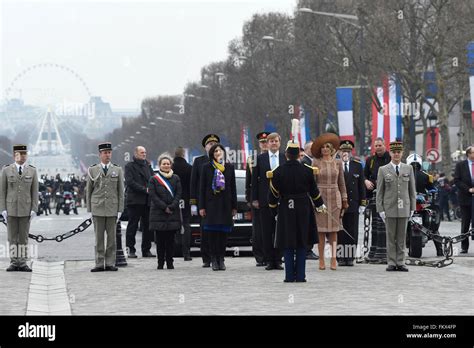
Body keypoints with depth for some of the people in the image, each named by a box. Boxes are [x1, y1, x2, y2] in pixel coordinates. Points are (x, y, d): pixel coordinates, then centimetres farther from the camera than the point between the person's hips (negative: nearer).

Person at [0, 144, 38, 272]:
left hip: (25, 209, 0)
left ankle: (22, 263, 5)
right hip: (11, 208, 0)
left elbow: (35, 192, 2)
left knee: (23, 237, 2)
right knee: (12, 237, 2)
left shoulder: (32, 171, 2)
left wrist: (34, 209, -7)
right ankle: (14, 263, 5)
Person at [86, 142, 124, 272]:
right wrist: (89, 209, 3)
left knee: (112, 237, 2)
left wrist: (120, 210, 1)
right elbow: (88, 191, 8)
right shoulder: (92, 170, 7)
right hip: (97, 208, -1)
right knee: (99, 238, 0)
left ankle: (110, 263, 7)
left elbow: (121, 192, 7)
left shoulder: (117, 170, 8)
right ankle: (99, 264, 3)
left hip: (112, 208, 1)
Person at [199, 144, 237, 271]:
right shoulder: (207, 167, 3)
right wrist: (201, 206, -3)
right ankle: (214, 260, 2)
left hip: (225, 203, 2)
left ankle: (221, 259, 8)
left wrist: (234, 206, 5)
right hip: (211, 203, -2)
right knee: (212, 232, -3)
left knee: (223, 232, 1)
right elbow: (202, 187, 3)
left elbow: (233, 188, 10)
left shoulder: (229, 167, 8)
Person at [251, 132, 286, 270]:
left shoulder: (285, 158, 5)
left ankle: (278, 260, 9)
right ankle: (269, 260, 6)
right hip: (265, 200, 0)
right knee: (266, 232, 1)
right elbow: (255, 180, 4)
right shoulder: (260, 158, 5)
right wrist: (254, 199, -1)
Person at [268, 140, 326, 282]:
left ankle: (290, 276, 3)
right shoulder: (307, 170, -3)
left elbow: (273, 194, -2)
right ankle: (300, 276, 5)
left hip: (285, 210, -1)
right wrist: (320, 204, 25)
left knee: (288, 245, 5)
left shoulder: (278, 171, -6)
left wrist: (274, 209, 12)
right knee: (302, 244, 7)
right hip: (303, 210, 1)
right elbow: (314, 190, 8)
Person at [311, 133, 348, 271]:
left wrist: (344, 200, 8)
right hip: (320, 197, -1)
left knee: (334, 229, 0)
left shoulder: (338, 163, 8)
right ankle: (321, 259, 1)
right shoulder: (316, 162, 3)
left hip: (334, 198, 2)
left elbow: (341, 183, 11)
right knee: (321, 229, -2)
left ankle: (333, 259, 0)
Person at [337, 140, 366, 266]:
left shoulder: (357, 166, 10)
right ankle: (341, 257, 4)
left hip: (353, 204, 2)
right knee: (340, 232, -1)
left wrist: (362, 202, 5)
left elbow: (361, 185, 11)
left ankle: (350, 257, 7)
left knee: (352, 232, 2)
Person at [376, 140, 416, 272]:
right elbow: (379, 192, 3)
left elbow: (412, 189, 10)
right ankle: (391, 263, 6)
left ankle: (400, 263, 8)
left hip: (404, 208, 1)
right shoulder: (383, 170, 4)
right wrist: (380, 209, -4)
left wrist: (412, 207, 5)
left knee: (402, 237, 4)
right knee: (391, 237, 2)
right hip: (390, 208, -1)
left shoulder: (408, 168, 9)